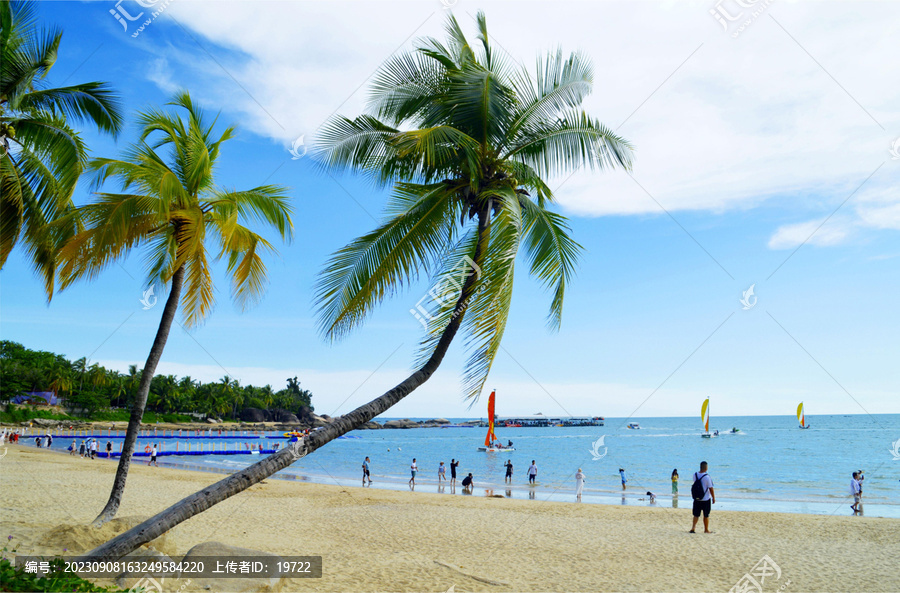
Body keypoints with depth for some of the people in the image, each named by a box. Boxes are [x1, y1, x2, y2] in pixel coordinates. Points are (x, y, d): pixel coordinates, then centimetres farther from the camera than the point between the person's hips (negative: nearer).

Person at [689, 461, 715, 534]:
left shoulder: (695, 475, -4)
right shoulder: (707, 477, -20)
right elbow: (711, 488, -15)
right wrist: (713, 498, -4)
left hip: (696, 499, 4)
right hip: (706, 499, -4)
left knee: (696, 515, 11)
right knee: (706, 515, 10)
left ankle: (693, 527, 0)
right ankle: (706, 530, 21)